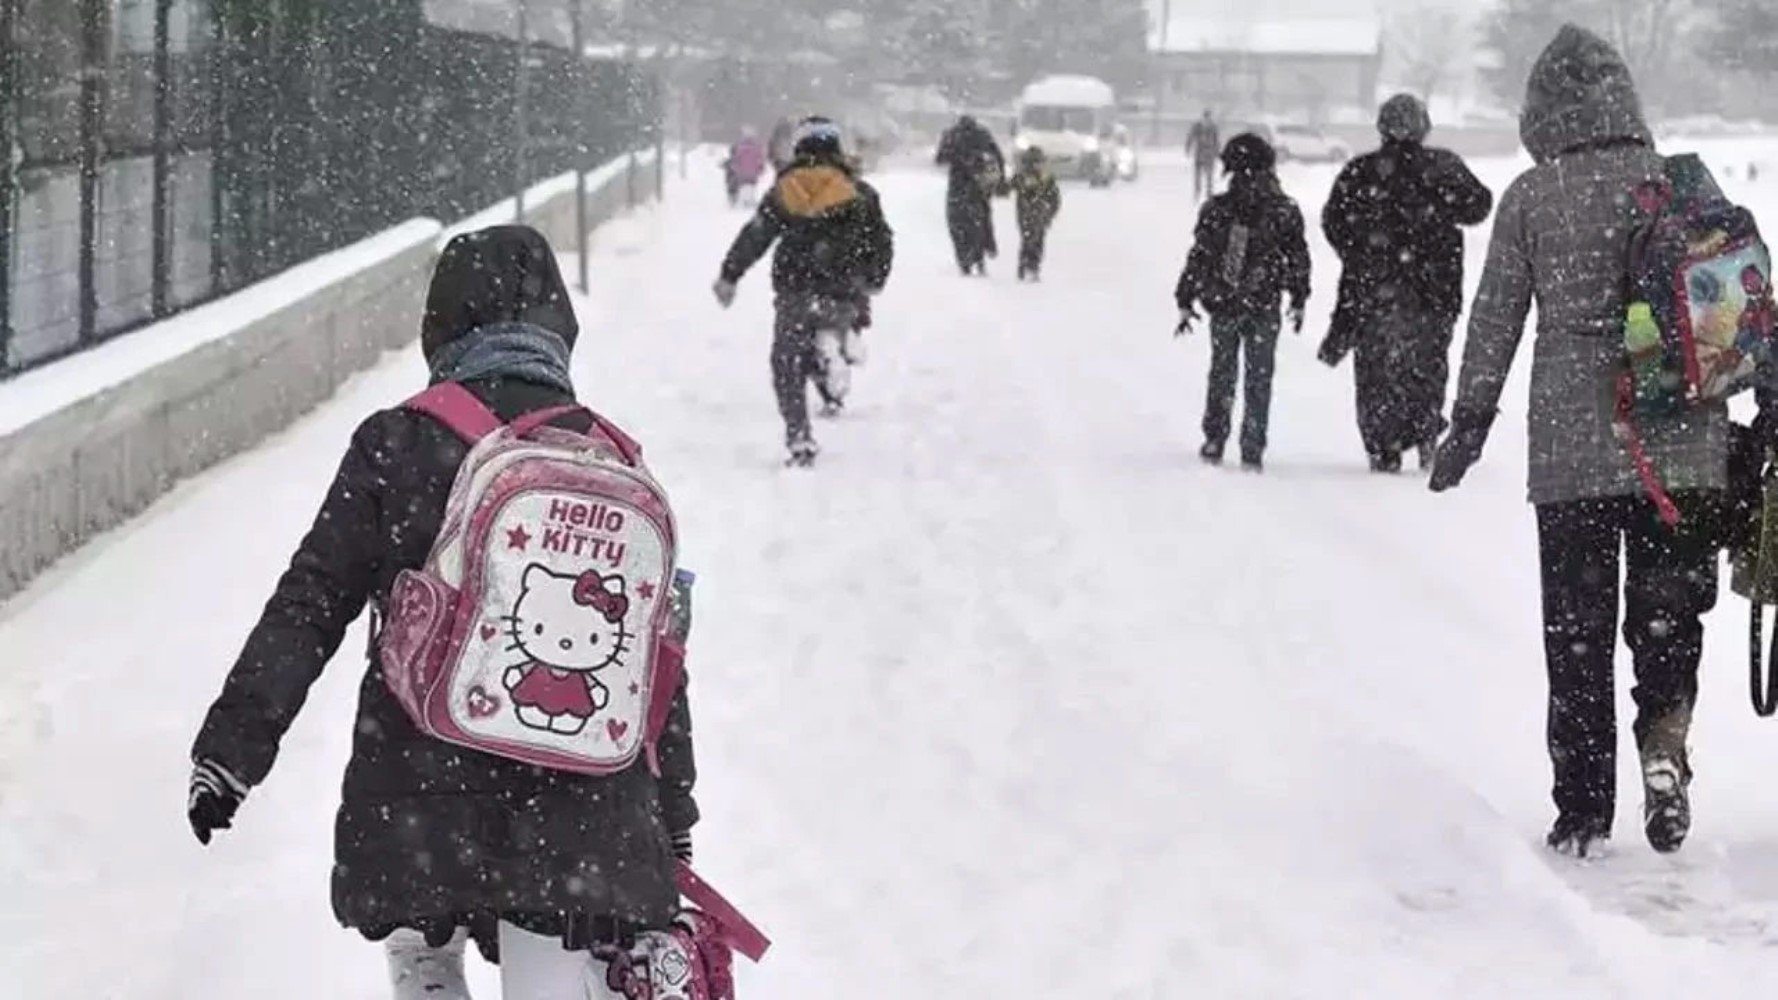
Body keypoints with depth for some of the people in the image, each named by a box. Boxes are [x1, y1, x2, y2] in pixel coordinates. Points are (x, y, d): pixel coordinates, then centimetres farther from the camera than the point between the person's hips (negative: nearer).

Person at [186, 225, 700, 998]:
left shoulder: (397, 445, -4)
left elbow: (309, 607, -5)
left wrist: (231, 749, 1)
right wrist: (672, 823, 17)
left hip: (420, 796, -1)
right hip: (578, 812, 1)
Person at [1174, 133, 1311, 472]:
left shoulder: (1216, 210, -6)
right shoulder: (1284, 212, -6)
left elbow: (1198, 257, -2)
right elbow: (1298, 259, 1)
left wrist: (1185, 301, 6)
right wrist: (1299, 301, 14)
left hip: (1222, 305, 1)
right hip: (1264, 307, -1)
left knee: (1222, 374, 16)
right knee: (1259, 379, 8)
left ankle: (1214, 443, 16)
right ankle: (1252, 451, 6)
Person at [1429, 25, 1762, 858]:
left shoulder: (1531, 198, -3)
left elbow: (1495, 320, 1)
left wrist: (1470, 421, 10)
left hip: (1572, 451, -1)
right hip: (1685, 446, 1)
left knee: (1576, 630, 9)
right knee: (1670, 608, 12)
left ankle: (1583, 810, 11)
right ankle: (1665, 742, -13)